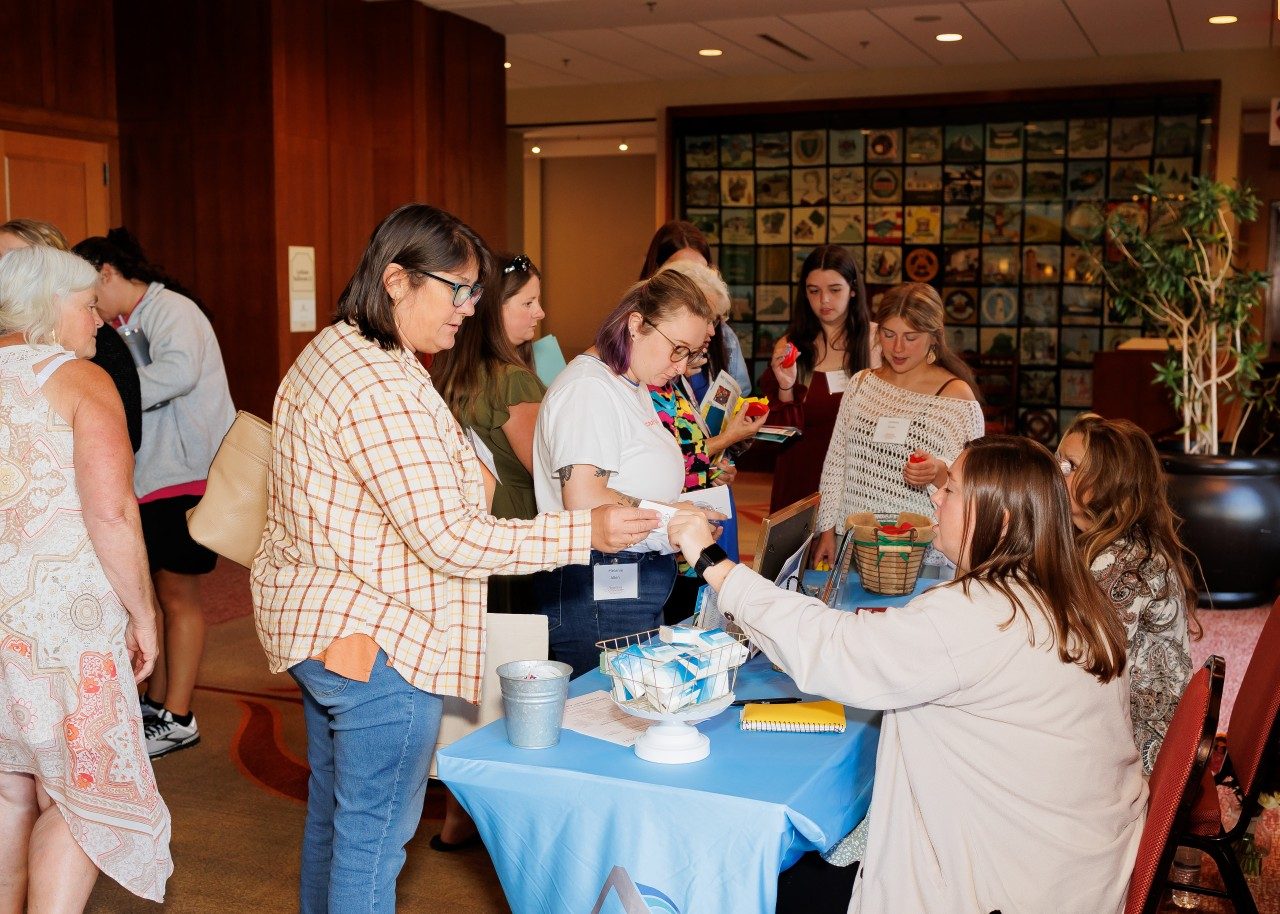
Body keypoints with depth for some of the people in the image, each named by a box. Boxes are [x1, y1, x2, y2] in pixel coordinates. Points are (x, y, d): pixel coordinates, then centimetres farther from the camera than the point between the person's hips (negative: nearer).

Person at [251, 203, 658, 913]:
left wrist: (461, 477, 12)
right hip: (374, 642, -11)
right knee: (373, 837, 3)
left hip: (311, 622, 11)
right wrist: (587, 531, -23)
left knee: (332, 808, 24)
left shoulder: (330, 351, 8)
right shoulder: (382, 388, -26)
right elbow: (450, 541, -26)